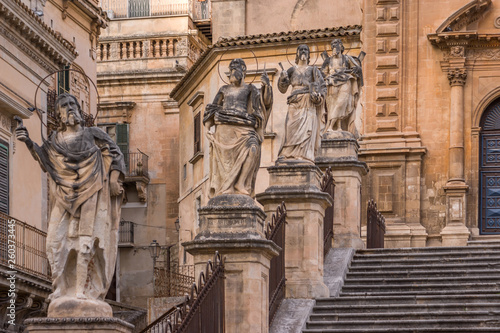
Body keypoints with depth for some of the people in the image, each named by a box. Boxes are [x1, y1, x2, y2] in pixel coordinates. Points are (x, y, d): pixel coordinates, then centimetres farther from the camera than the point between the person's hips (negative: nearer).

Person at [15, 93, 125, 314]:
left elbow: (115, 154, 7)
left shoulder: (91, 134, 9)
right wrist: (28, 142, -8)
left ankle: (82, 290, -15)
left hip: (90, 194, -3)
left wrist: (114, 179, -5)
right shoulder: (56, 139, 16)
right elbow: (44, 159, 6)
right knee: (56, 240, -8)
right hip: (65, 195, 3)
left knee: (84, 240, -13)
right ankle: (62, 288, -2)